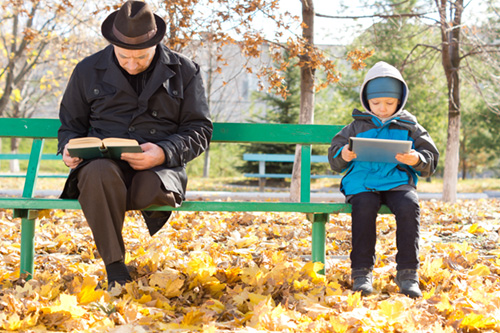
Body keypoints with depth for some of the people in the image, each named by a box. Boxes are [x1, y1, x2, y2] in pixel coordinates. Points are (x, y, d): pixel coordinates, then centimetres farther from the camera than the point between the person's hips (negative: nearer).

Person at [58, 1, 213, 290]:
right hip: (104, 164, 2)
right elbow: (71, 124, 23)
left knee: (153, 187, -40)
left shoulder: (185, 71, 9)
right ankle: (115, 269, -30)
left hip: (160, 168, -1)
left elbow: (200, 130, 7)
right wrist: (69, 148, -2)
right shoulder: (89, 71, 13)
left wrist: (164, 153, -13)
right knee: (99, 174, -38)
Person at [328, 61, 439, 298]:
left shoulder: (410, 127, 15)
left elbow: (430, 160, 11)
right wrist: (343, 156, -10)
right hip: (363, 182, 0)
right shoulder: (358, 126, 17)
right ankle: (362, 272, -23)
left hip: (398, 181, 0)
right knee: (364, 207, -33)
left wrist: (416, 160, -13)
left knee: (409, 206, -32)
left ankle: (407, 273, -23)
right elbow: (334, 159, 15)